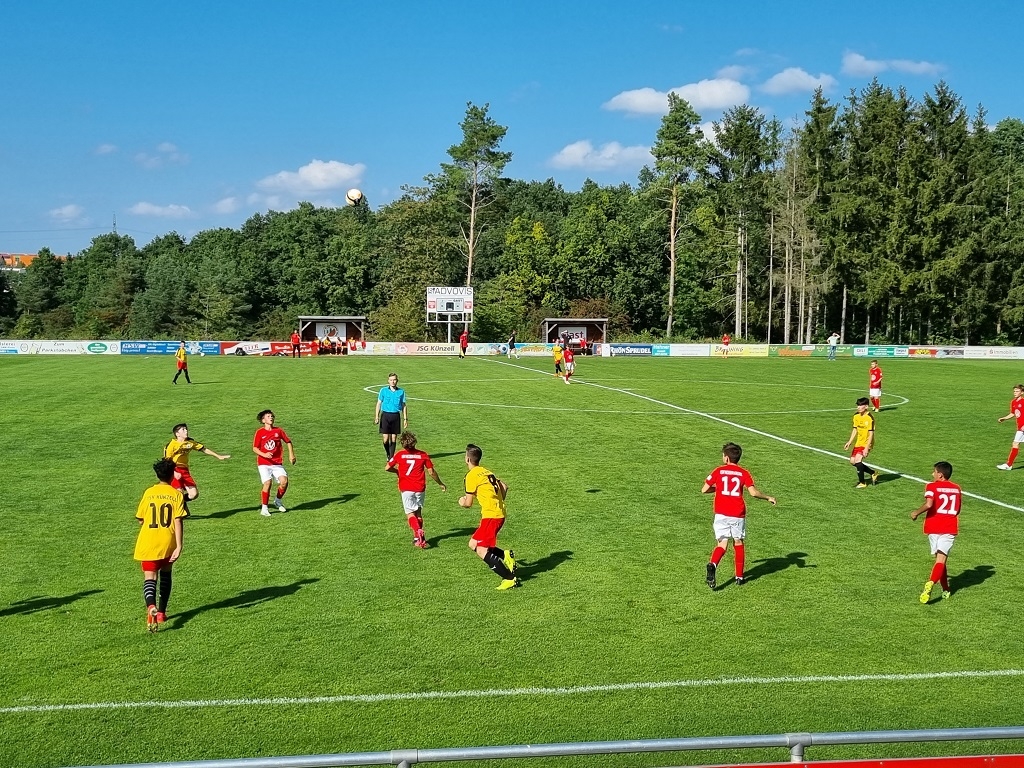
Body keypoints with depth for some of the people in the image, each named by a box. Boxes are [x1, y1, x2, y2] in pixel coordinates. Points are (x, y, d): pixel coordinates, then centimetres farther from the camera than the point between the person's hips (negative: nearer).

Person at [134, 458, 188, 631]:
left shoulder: (149, 493, 1)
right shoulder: (177, 494, -4)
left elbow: (140, 520, 8)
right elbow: (178, 522, -11)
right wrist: (179, 547, -12)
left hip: (148, 543, 0)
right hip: (168, 543, 0)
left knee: (149, 578, -3)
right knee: (165, 574, 21)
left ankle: (151, 607, -30)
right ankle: (162, 612, 24)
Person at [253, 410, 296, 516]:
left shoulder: (278, 430, 6)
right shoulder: (259, 432, -1)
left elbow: (288, 441, 18)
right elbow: (255, 448, -1)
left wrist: (291, 454, 10)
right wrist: (264, 455, -18)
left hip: (277, 463, 3)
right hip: (264, 463, -2)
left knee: (284, 481, -15)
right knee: (267, 483, -18)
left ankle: (278, 501, 13)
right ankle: (264, 508, -1)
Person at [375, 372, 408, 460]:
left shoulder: (401, 391, 5)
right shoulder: (383, 391, 2)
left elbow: (404, 406, 10)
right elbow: (379, 403, 5)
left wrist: (405, 419, 5)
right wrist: (377, 416, -3)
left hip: (396, 416, 1)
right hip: (385, 415, -1)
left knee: (393, 438, 3)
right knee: (385, 438, -6)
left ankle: (391, 457, 14)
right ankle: (388, 454, 19)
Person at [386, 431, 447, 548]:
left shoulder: (399, 455, -2)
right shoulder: (423, 455, 1)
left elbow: (387, 468, 1)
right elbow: (432, 472, 2)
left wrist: (397, 471, 21)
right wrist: (440, 484, 16)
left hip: (406, 489, -2)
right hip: (420, 489, 2)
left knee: (410, 513, -1)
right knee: (418, 513, 17)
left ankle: (418, 531, -27)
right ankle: (418, 538, 18)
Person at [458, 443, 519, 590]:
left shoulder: (471, 475, -9)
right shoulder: (487, 472, 16)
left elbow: (468, 503, -6)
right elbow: (504, 487, 17)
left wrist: (461, 502, 16)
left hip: (491, 515, -9)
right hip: (500, 513, 9)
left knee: (481, 550, -8)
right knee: (473, 544, 15)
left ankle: (509, 578, -11)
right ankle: (506, 555, 5)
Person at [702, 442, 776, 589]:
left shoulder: (718, 471, 2)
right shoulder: (744, 473, 1)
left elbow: (704, 490, 4)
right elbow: (753, 492, -10)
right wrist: (768, 498, 6)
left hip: (721, 514, 0)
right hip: (738, 514, 0)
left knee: (722, 544, 1)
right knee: (738, 543, 16)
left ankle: (712, 564, -30)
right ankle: (739, 577, 21)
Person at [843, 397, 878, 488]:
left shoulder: (870, 418, -19)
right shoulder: (856, 416, 3)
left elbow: (871, 434, -21)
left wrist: (866, 448, -25)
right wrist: (850, 442, 1)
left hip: (866, 443, -8)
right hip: (858, 443, 8)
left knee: (858, 459, -23)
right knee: (853, 461, 8)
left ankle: (862, 482, -7)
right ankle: (873, 473, 27)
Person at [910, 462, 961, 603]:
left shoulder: (932, 486, -4)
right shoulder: (957, 488, 12)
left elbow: (928, 504, -22)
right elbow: (957, 510, 20)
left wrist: (916, 513, -7)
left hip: (934, 528, -2)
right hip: (950, 528, 2)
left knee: (939, 558, 13)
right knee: (941, 558, -8)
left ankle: (946, 590, 16)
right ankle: (930, 584, -29)